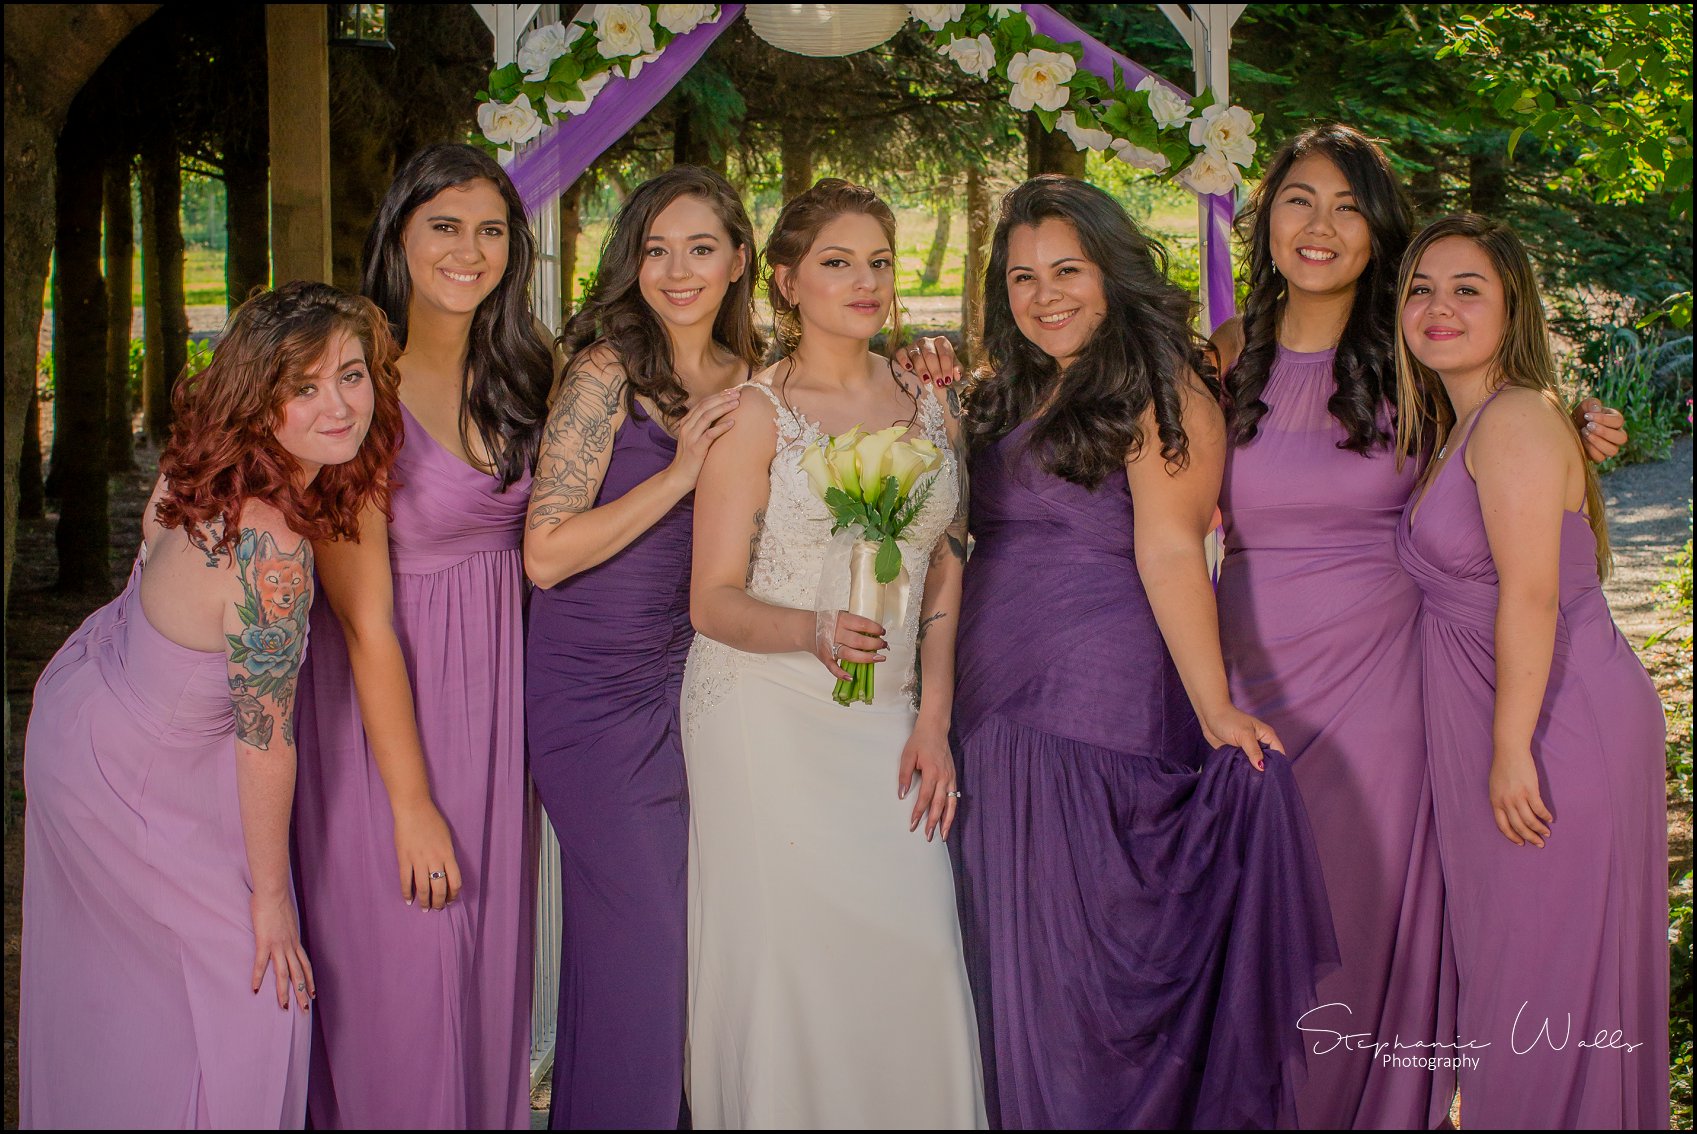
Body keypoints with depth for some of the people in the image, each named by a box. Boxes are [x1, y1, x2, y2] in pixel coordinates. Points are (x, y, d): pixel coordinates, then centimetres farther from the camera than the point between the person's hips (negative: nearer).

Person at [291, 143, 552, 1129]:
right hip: (389, 704, -6)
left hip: (501, 685, 6)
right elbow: (365, 618, -18)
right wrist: (413, 803, -17)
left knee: (493, 957, 17)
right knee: (405, 973, 4)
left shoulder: (517, 375, 2)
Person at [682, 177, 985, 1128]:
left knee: (917, 953, -4)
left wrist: (933, 720, 4)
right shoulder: (757, 412, -3)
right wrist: (814, 632, -26)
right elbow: (714, 600, -7)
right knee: (784, 952, -5)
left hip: (887, 718, 4)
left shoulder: (930, 406, 10)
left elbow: (943, 572, 14)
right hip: (769, 717, -4)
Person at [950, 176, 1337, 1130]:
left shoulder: (1159, 392, -6)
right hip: (994, 711, 7)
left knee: (1078, 959, -1)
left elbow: (1168, 550, -14)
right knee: (1010, 961, 13)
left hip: (1100, 718, -7)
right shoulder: (1004, 397, 16)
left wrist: (1215, 710, -18)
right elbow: (967, 545, 14)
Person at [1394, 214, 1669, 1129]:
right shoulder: (1449, 431, 13)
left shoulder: (1516, 418, -16)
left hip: (1556, 724, -9)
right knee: (1508, 961, 18)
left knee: (1548, 972, 2)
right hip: (1482, 728, 9)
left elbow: (1532, 593, -20)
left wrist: (1513, 750, -20)